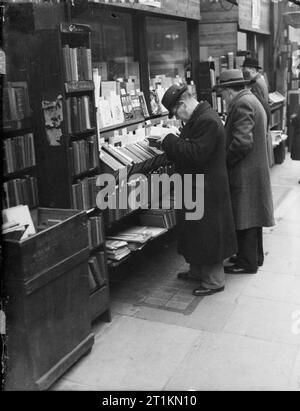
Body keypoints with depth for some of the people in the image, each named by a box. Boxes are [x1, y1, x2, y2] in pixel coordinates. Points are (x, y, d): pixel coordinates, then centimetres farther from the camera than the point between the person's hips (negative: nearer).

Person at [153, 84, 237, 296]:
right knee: (196, 232, 21)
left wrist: (170, 140, -20)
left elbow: (196, 154, -28)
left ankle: (214, 281, 15)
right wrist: (170, 142, 1)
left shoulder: (207, 121, -23)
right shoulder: (198, 118, 10)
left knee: (207, 234, 1)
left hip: (205, 190, -10)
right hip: (196, 186, 11)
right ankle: (198, 270, 37)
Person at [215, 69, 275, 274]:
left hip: (244, 173, -11)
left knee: (244, 217, -1)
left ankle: (247, 262, 9)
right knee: (252, 214, 18)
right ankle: (255, 255, 31)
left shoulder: (242, 104, -17)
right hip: (256, 169, 11)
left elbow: (242, 142, -26)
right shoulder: (252, 100, 16)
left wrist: (225, 161, -14)